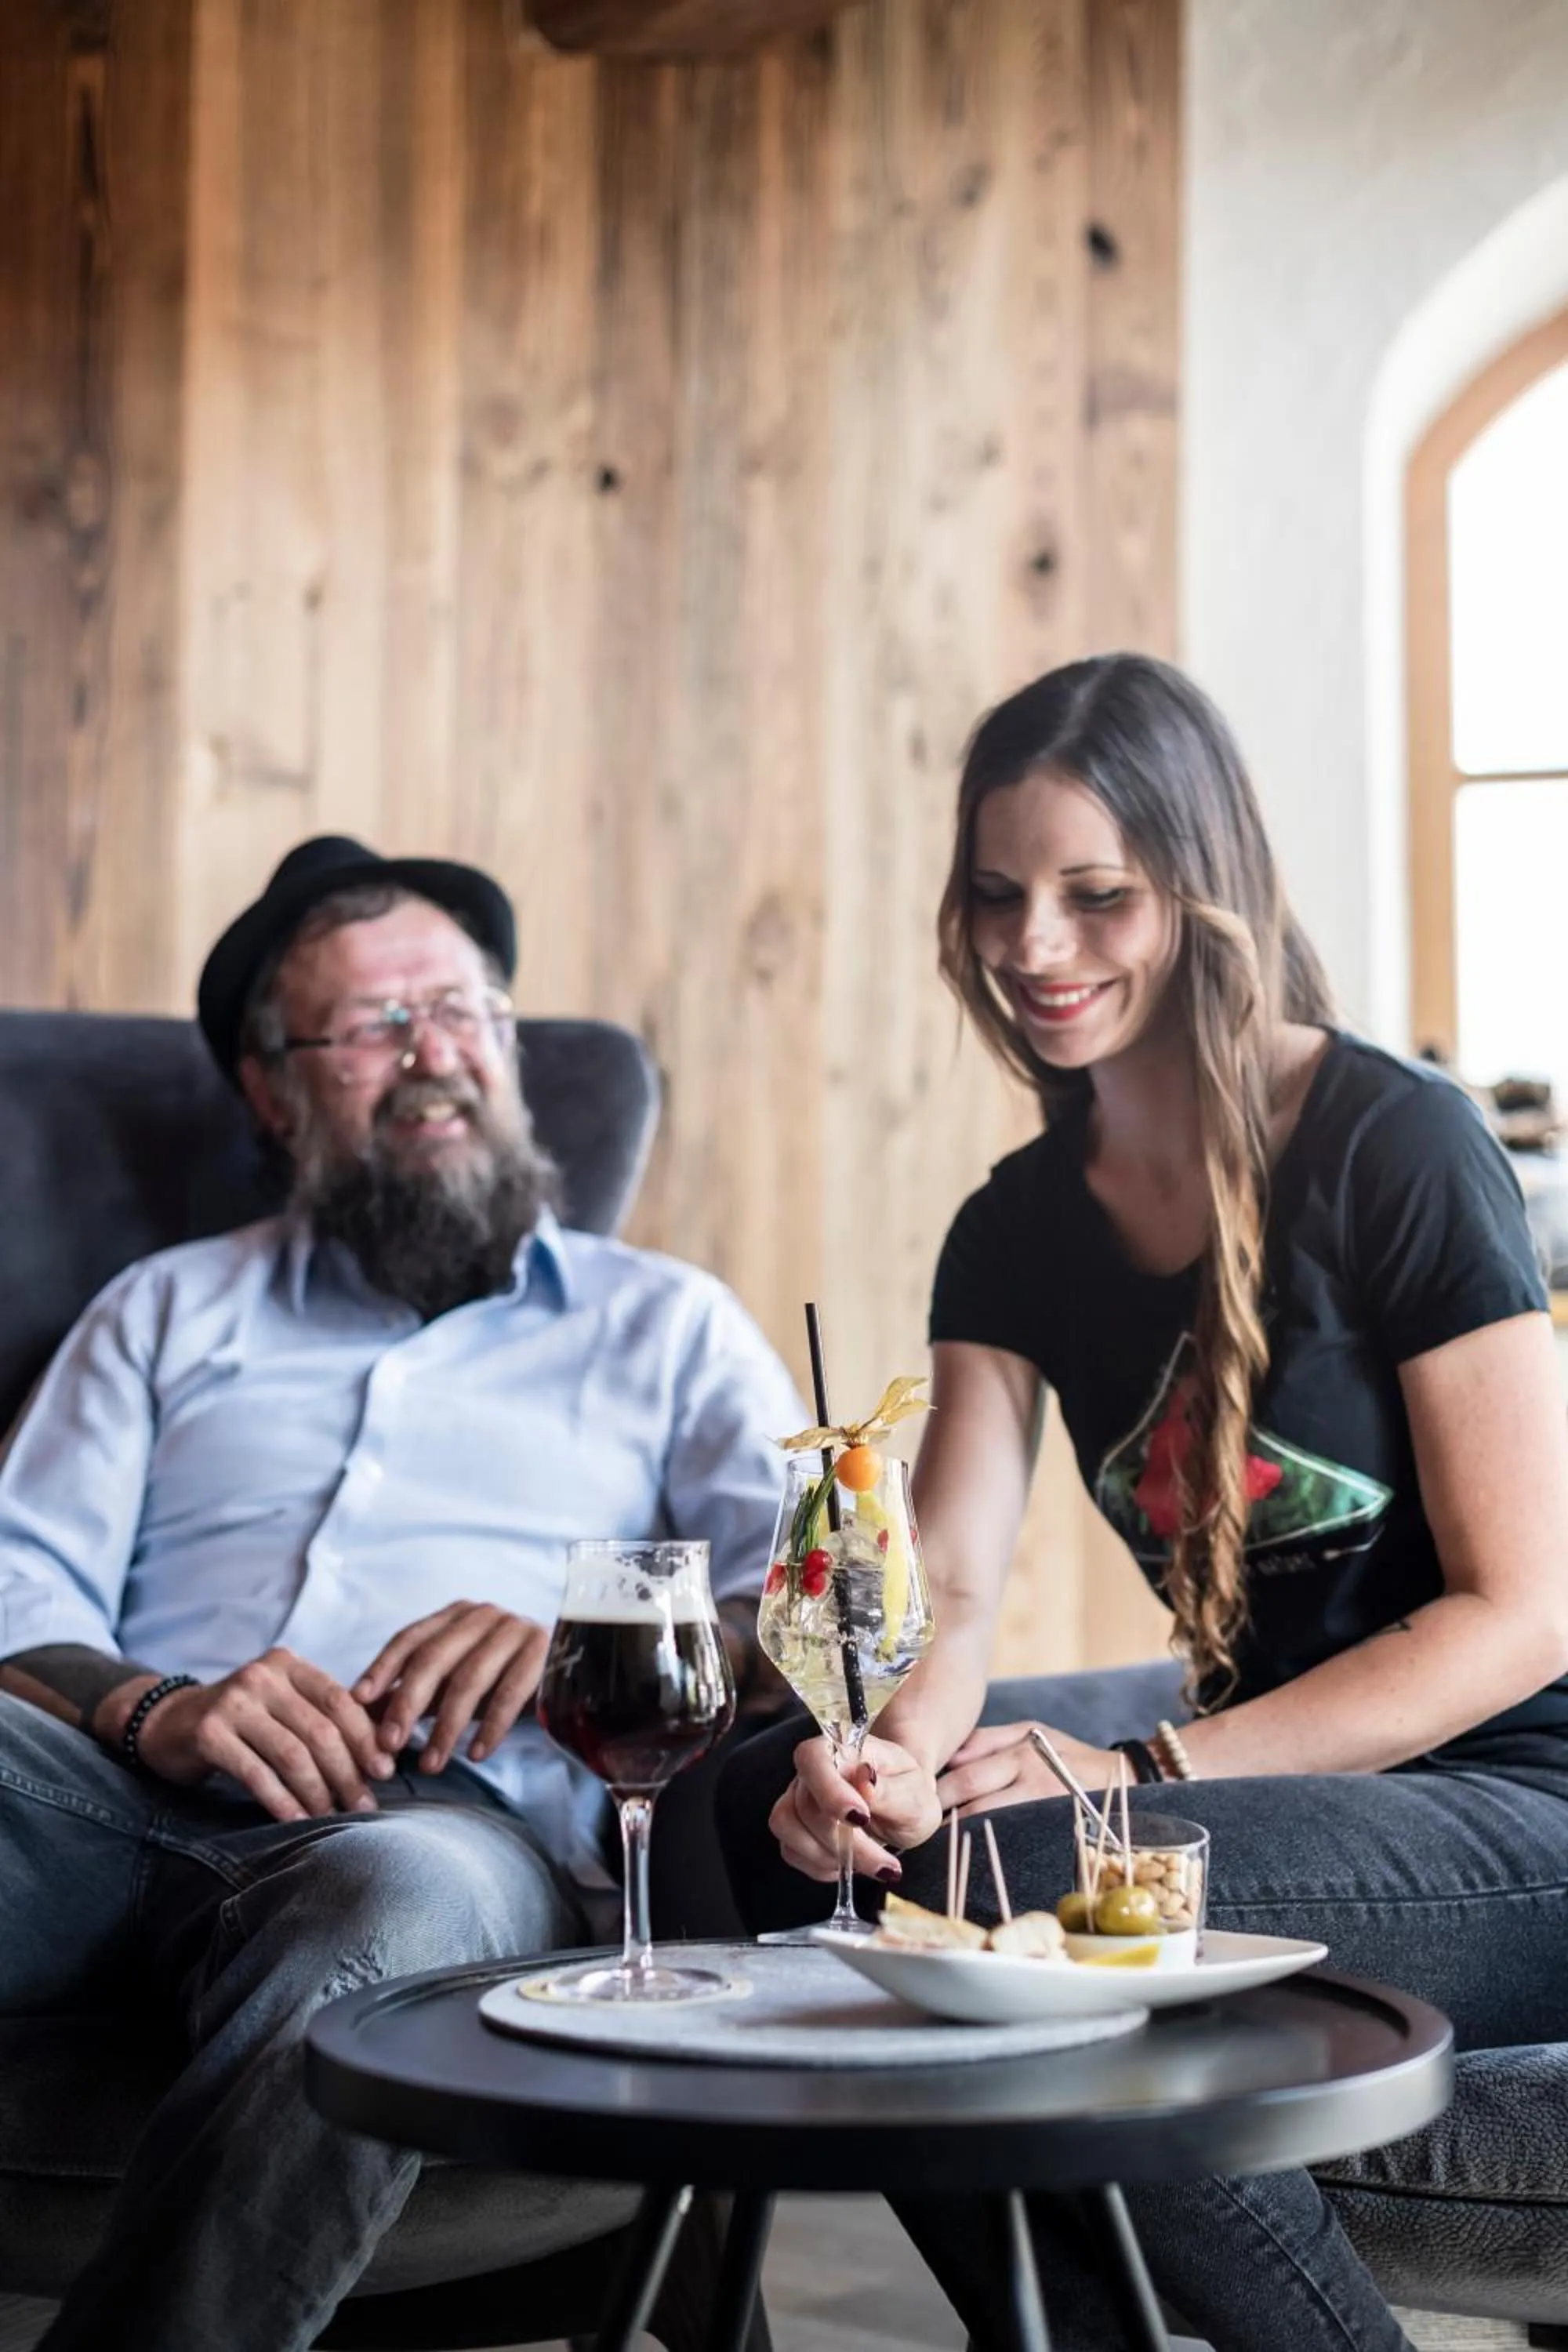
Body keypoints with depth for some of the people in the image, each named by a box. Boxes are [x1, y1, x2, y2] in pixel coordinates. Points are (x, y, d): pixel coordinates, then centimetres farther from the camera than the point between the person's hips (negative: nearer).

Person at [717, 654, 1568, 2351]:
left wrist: (1143, 1770, -21)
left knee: (1014, 1884, -30)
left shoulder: (1396, 1148, -11)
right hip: (1272, 1768, 6)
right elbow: (951, 1575, -3)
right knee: (777, 1799, -11)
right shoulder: (1022, 1226, 8)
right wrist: (887, 1751, -27)